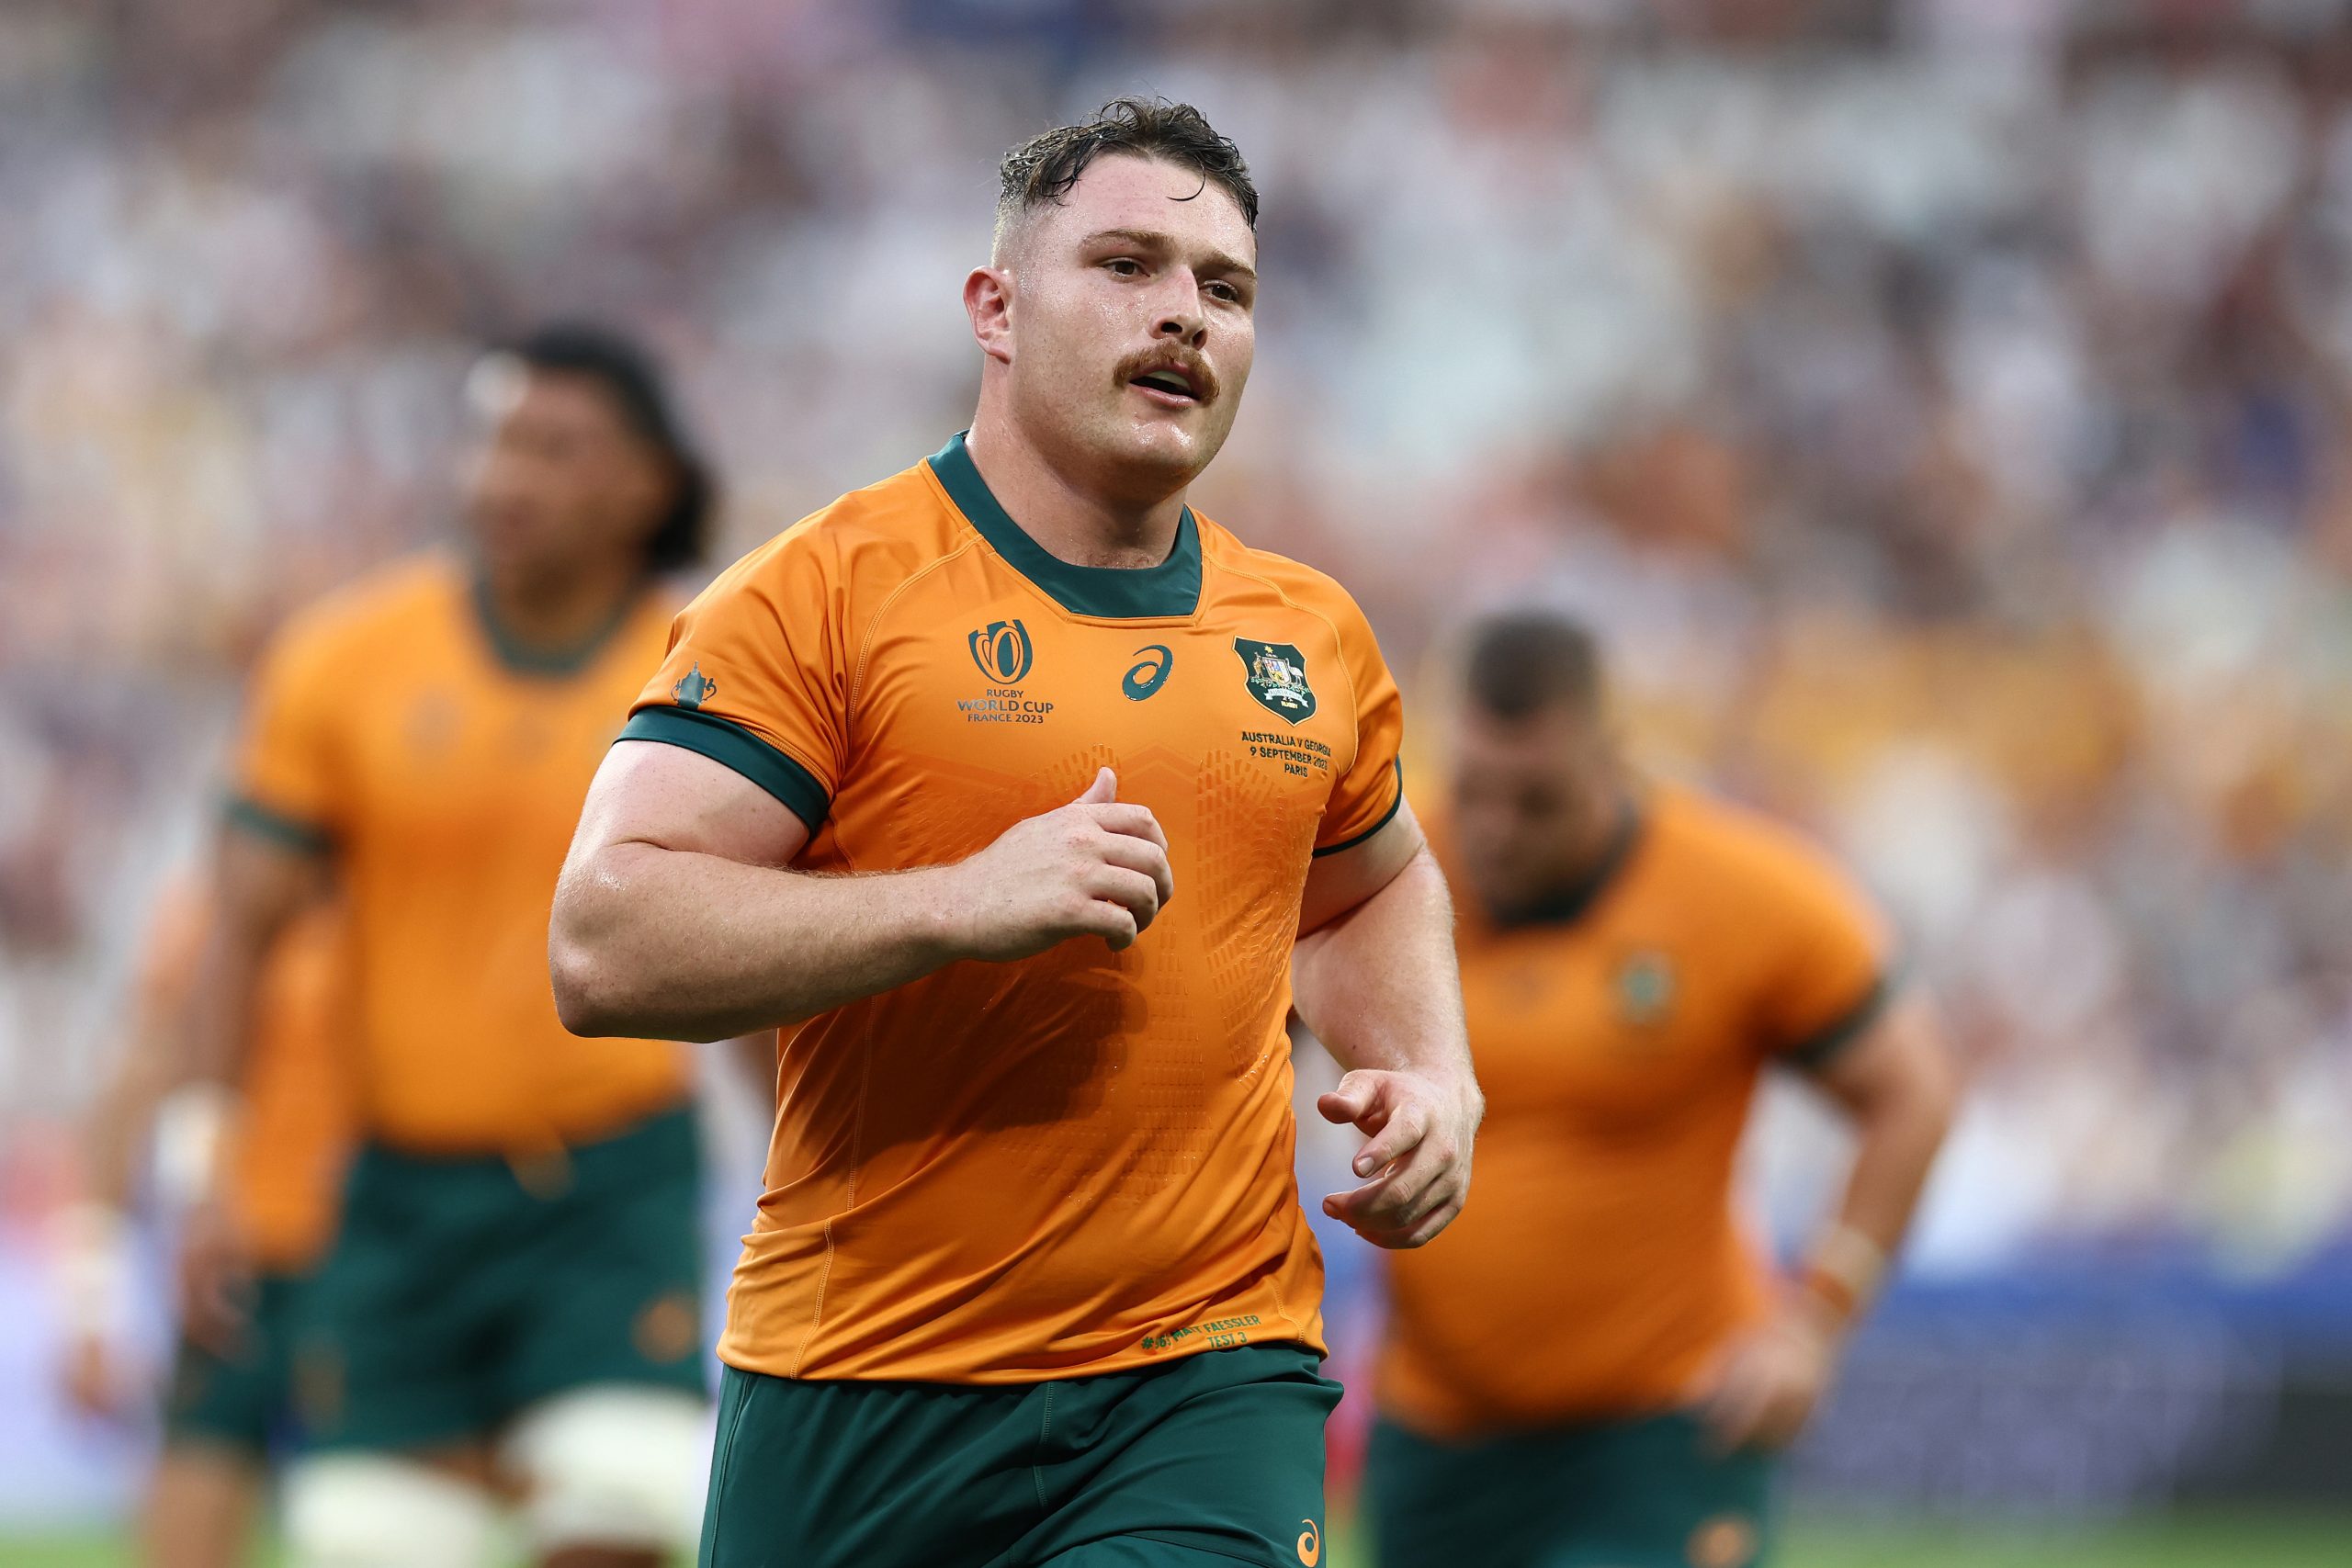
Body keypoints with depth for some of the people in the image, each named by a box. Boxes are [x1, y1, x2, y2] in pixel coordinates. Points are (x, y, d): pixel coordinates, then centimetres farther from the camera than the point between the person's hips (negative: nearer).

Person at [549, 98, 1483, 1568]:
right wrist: (962, 904, -22)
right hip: (858, 1389, -2)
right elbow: (603, 948, -14)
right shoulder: (829, 590, -5)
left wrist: (1434, 1076, 12)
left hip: (1209, 1385, 2)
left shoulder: (1313, 633, 12)